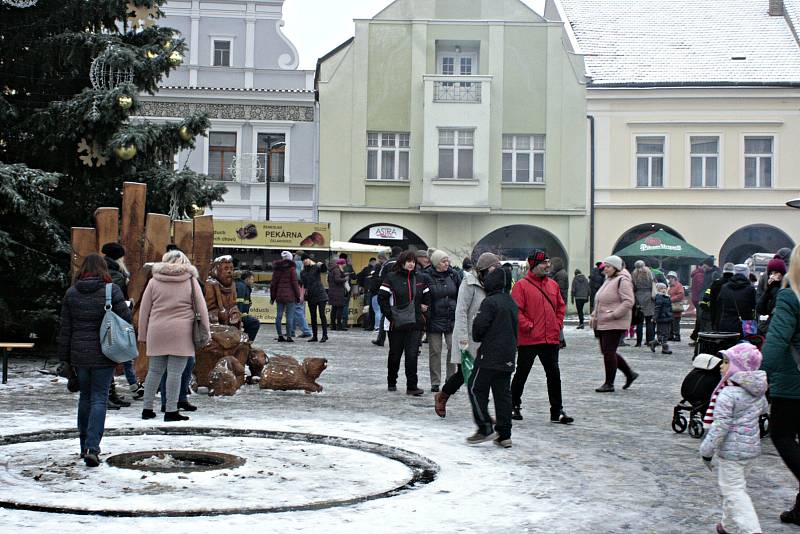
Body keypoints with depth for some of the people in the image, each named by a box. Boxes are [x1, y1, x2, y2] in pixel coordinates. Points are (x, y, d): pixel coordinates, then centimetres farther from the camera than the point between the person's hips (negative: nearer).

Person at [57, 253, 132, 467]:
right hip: (104, 356, -3)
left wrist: (64, 358, 11)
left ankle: (84, 446, 25)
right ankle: (92, 448, -14)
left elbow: (65, 329, 5)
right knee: (99, 398, -1)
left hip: (79, 355, 3)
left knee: (85, 397, 17)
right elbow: (126, 317, -10)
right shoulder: (112, 290, -7)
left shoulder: (71, 293, 3)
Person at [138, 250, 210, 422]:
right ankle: (171, 411, 0)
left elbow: (144, 310, 9)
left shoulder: (154, 281, 8)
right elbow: (201, 309, 3)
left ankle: (147, 408, 16)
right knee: (175, 372, -2)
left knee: (154, 371, 11)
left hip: (157, 332, 3)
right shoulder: (191, 281, 4)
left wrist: (143, 334, 15)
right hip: (181, 334, -3)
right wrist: (205, 332, 8)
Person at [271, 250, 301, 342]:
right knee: (290, 316, -2)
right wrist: (298, 296, -1)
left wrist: (272, 297, 17)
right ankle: (289, 336, -5)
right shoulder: (291, 268, -6)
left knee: (279, 316, 10)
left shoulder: (277, 268, 9)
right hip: (290, 296, -5)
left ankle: (280, 336, 12)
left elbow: (273, 283, 11)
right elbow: (295, 283, -7)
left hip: (279, 296, 5)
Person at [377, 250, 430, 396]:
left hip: (414, 324, 2)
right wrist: (390, 315, -11)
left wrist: (424, 306, 8)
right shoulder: (392, 278, -5)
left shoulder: (418, 278, 7)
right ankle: (391, 382, 28)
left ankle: (412, 386, -4)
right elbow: (382, 298, -8)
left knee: (412, 354, -6)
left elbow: (427, 296, 22)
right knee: (395, 354, 10)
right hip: (396, 324, -2)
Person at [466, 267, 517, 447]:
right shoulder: (512, 303, 13)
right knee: (503, 393, 9)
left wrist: (477, 338, 4)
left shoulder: (490, 302, -14)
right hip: (508, 357, 8)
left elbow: (479, 326, -16)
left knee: (476, 388, 2)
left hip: (490, 355, -8)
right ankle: (504, 435, 8)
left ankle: (485, 429, -3)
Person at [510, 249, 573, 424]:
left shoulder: (553, 285, 11)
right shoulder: (521, 285, -8)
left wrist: (558, 324, 7)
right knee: (521, 374, 7)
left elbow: (561, 306, 19)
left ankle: (557, 411, 11)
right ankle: (514, 406, 23)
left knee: (554, 375, 5)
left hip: (551, 338, 5)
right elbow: (516, 310, -12)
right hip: (528, 340, -5)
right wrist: (528, 326, -14)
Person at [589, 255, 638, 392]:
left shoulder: (622, 281, -12)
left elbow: (628, 302, -21)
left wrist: (613, 315, -23)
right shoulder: (608, 280, 18)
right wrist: (594, 315, 14)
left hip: (615, 324, -10)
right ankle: (630, 374, 25)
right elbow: (600, 301, 26)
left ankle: (609, 383, 3)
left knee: (609, 352, -7)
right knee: (607, 351, 12)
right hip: (602, 323, 10)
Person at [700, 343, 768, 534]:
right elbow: (762, 408, 25)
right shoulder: (757, 391, 5)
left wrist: (707, 450, -12)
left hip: (731, 450, -9)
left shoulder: (727, 394, -21)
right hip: (752, 447, 9)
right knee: (736, 486, 22)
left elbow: (720, 427, -21)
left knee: (733, 490, -5)